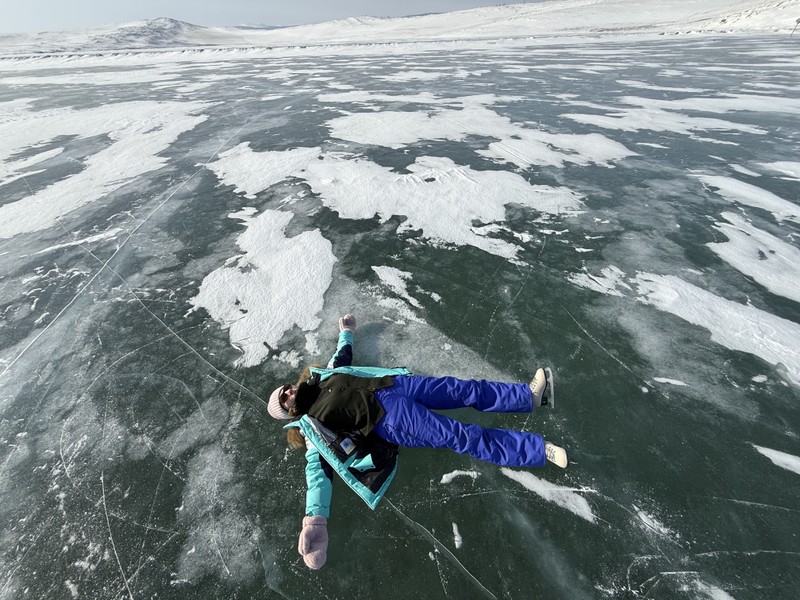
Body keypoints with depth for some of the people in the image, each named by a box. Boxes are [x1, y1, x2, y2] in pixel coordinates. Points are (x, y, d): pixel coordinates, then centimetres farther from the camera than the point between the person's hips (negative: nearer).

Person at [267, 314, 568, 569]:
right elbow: (318, 471, -7)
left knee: (466, 389, -6)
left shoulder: (321, 376, 19)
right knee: (461, 437, -14)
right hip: (391, 420, -5)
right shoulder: (311, 427, 3)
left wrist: (346, 332, 41)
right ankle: (539, 450, -6)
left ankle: (530, 395, 4)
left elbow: (343, 358, 35)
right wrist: (315, 519, -22)